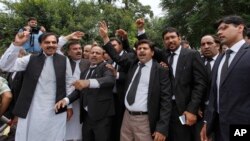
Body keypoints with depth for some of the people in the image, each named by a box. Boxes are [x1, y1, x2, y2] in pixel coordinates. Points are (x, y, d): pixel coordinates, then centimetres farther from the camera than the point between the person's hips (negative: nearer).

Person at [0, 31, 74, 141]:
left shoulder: (64, 60, 2)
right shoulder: (31, 59, 2)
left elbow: (68, 84, 6)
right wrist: (17, 44, -18)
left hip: (56, 111, 0)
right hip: (31, 112, 1)